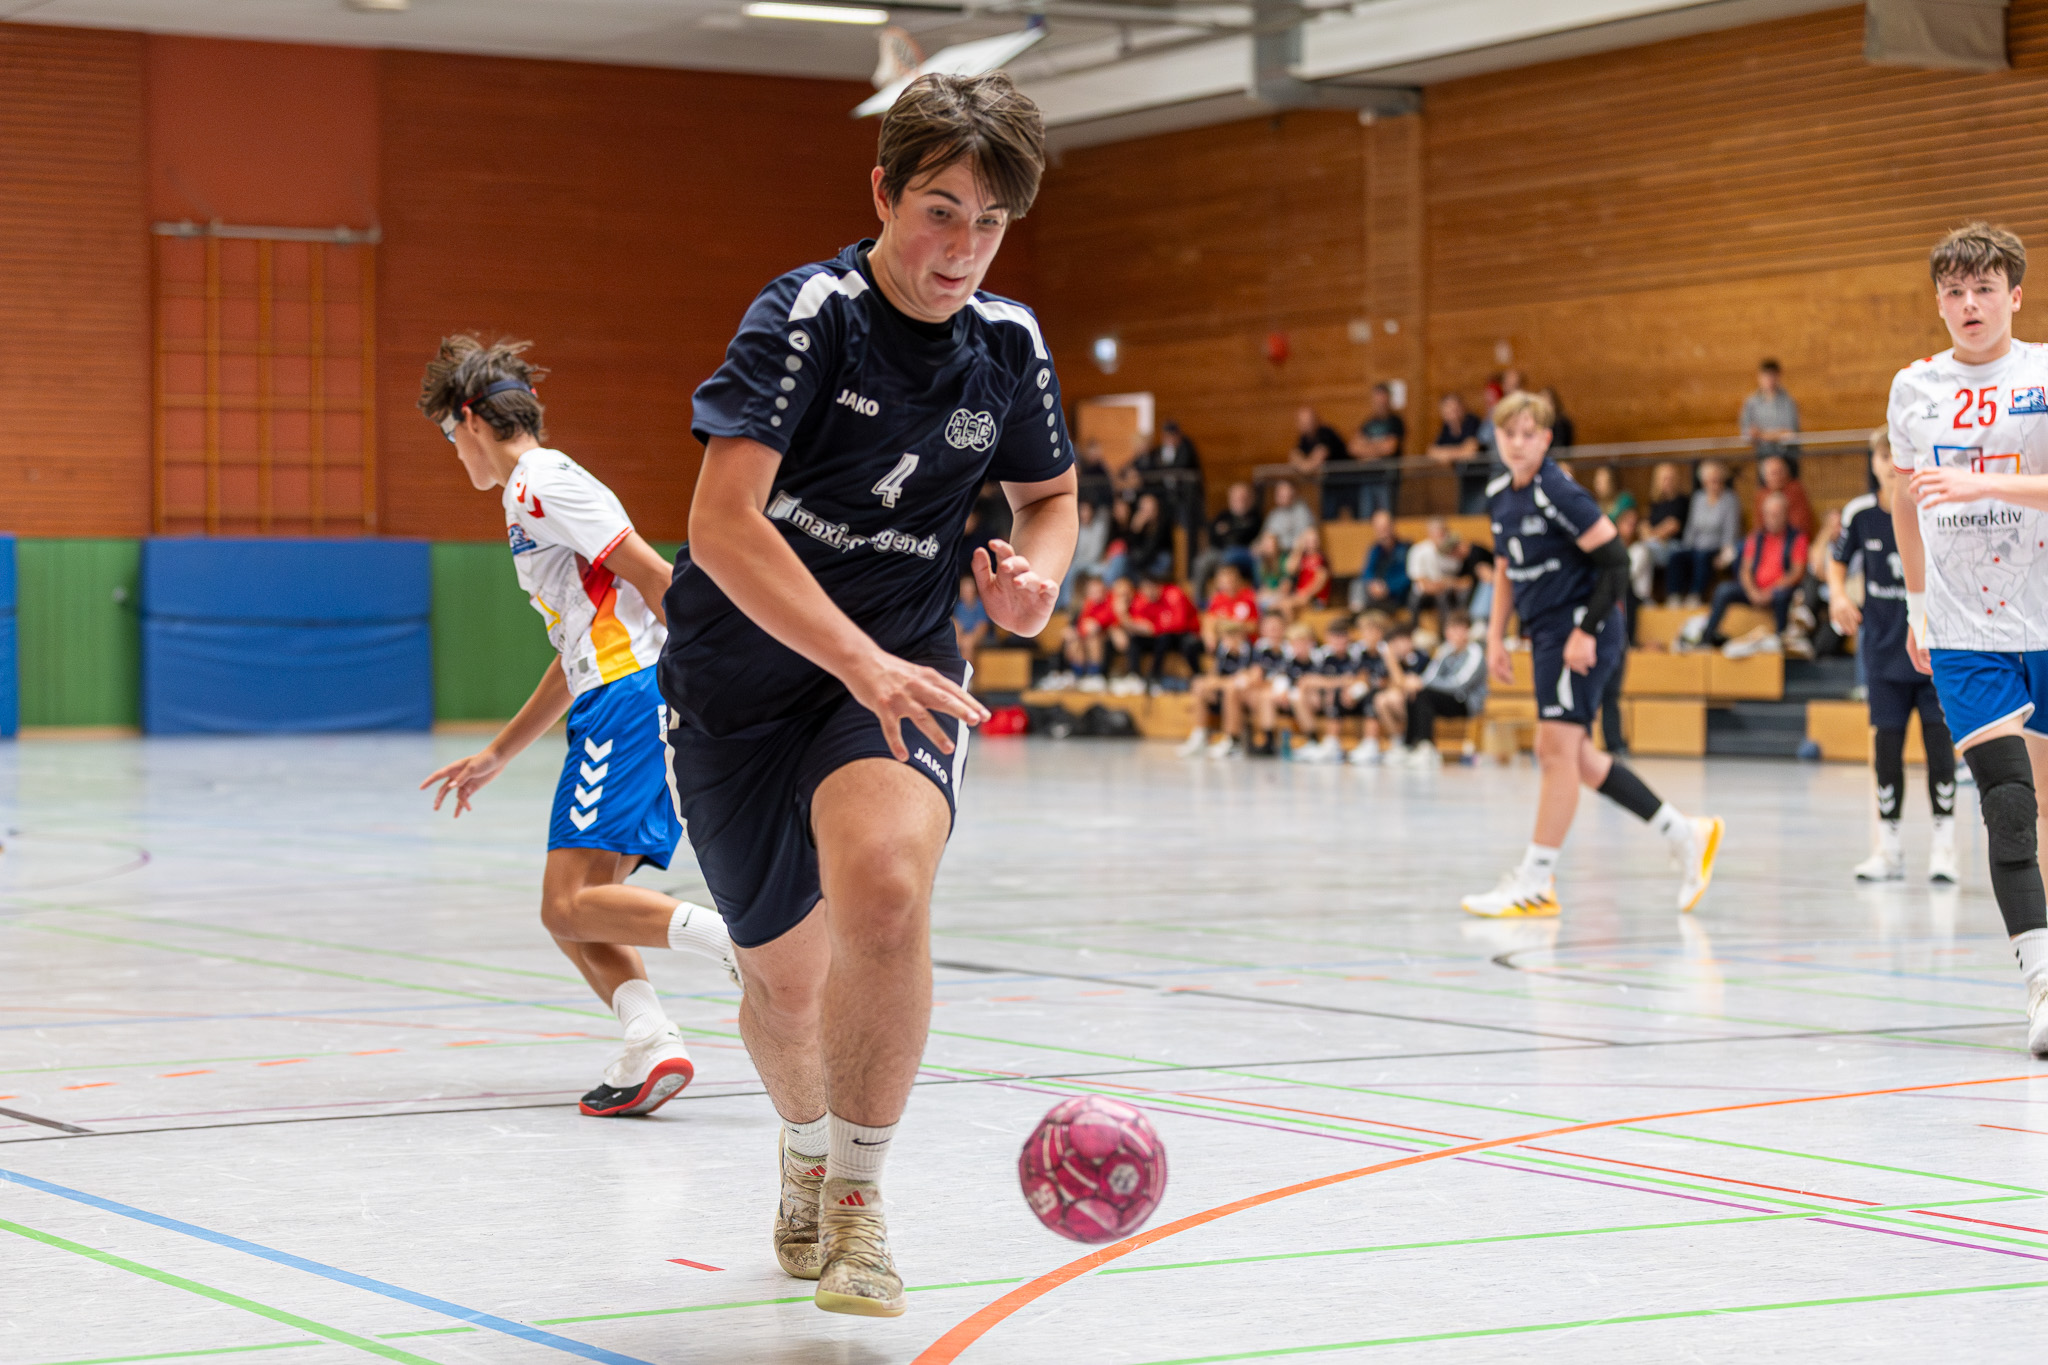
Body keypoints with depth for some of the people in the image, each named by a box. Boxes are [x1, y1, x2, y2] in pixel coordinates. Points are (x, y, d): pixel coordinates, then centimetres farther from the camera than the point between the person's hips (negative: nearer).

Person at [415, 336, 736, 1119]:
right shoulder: (533, 496, 28)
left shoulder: (540, 484, -4)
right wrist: (497, 753, 36)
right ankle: (650, 1042, -15)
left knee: (570, 903, -16)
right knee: (575, 908, 4)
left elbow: (657, 579, -13)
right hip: (620, 704, 10)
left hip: (629, 700, -10)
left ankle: (734, 935, -29)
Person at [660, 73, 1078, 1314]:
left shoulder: (1010, 345, -3)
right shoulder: (809, 314, -18)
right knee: (782, 967, 11)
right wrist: (859, 658, -39)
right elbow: (722, 524, -28)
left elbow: (1050, 493, 17)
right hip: (740, 683, -1)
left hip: (899, 670, 2)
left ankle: (859, 1193, -12)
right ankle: (808, 1156, 46)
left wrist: (1037, 572, -7)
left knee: (884, 886, -29)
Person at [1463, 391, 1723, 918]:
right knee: (1570, 754, 11)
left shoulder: (1559, 494, -17)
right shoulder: (1500, 495, 9)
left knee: (1558, 749, -8)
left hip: (1578, 636, -10)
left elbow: (1615, 562, -18)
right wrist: (1496, 636, 16)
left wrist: (1586, 631, -21)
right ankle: (1684, 834, 19)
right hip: (1545, 633, 10)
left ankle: (1535, 883, -4)